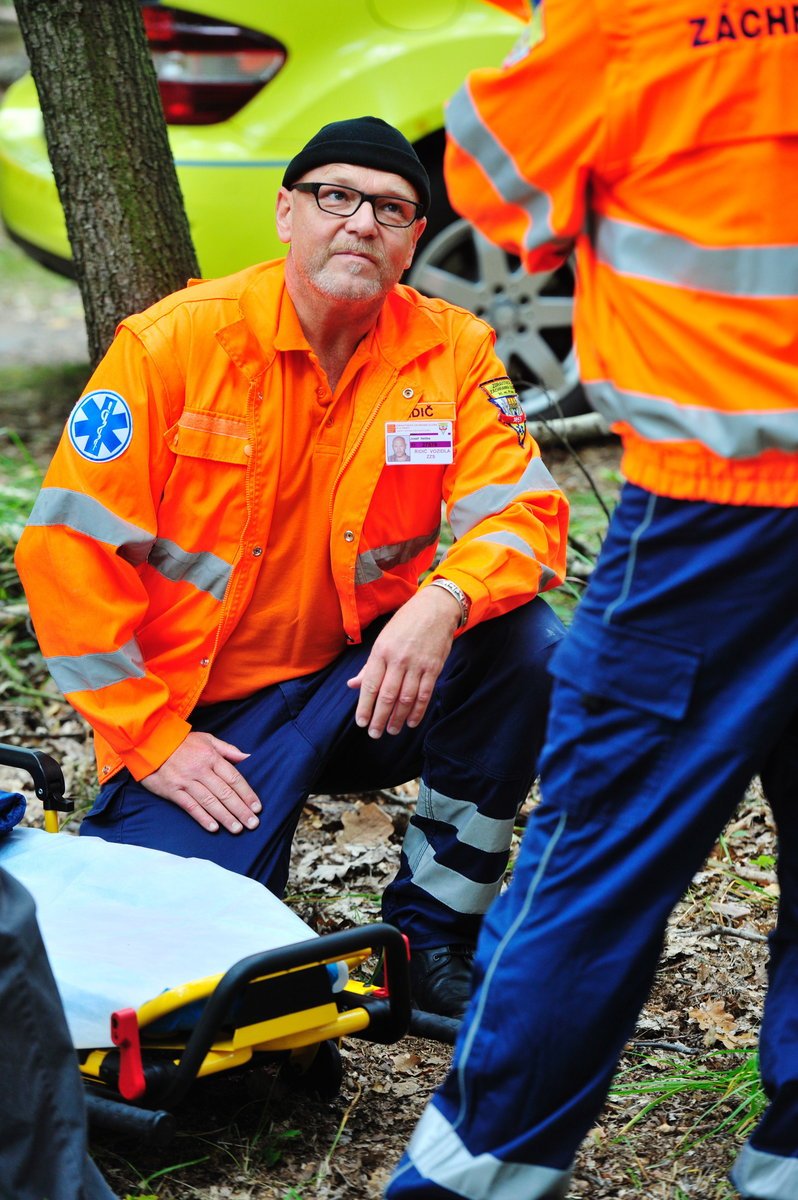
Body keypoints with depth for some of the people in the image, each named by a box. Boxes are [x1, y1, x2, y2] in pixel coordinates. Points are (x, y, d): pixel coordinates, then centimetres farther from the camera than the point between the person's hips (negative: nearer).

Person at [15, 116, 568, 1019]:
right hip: (200, 712, -3)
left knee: (521, 642, -23)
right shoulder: (175, 343, -13)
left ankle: (432, 936, -7)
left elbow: (521, 512, -11)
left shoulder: (450, 352, -4)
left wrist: (445, 602, -34)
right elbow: (69, 546, -12)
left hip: (362, 683, 3)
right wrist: (153, 738, -14)